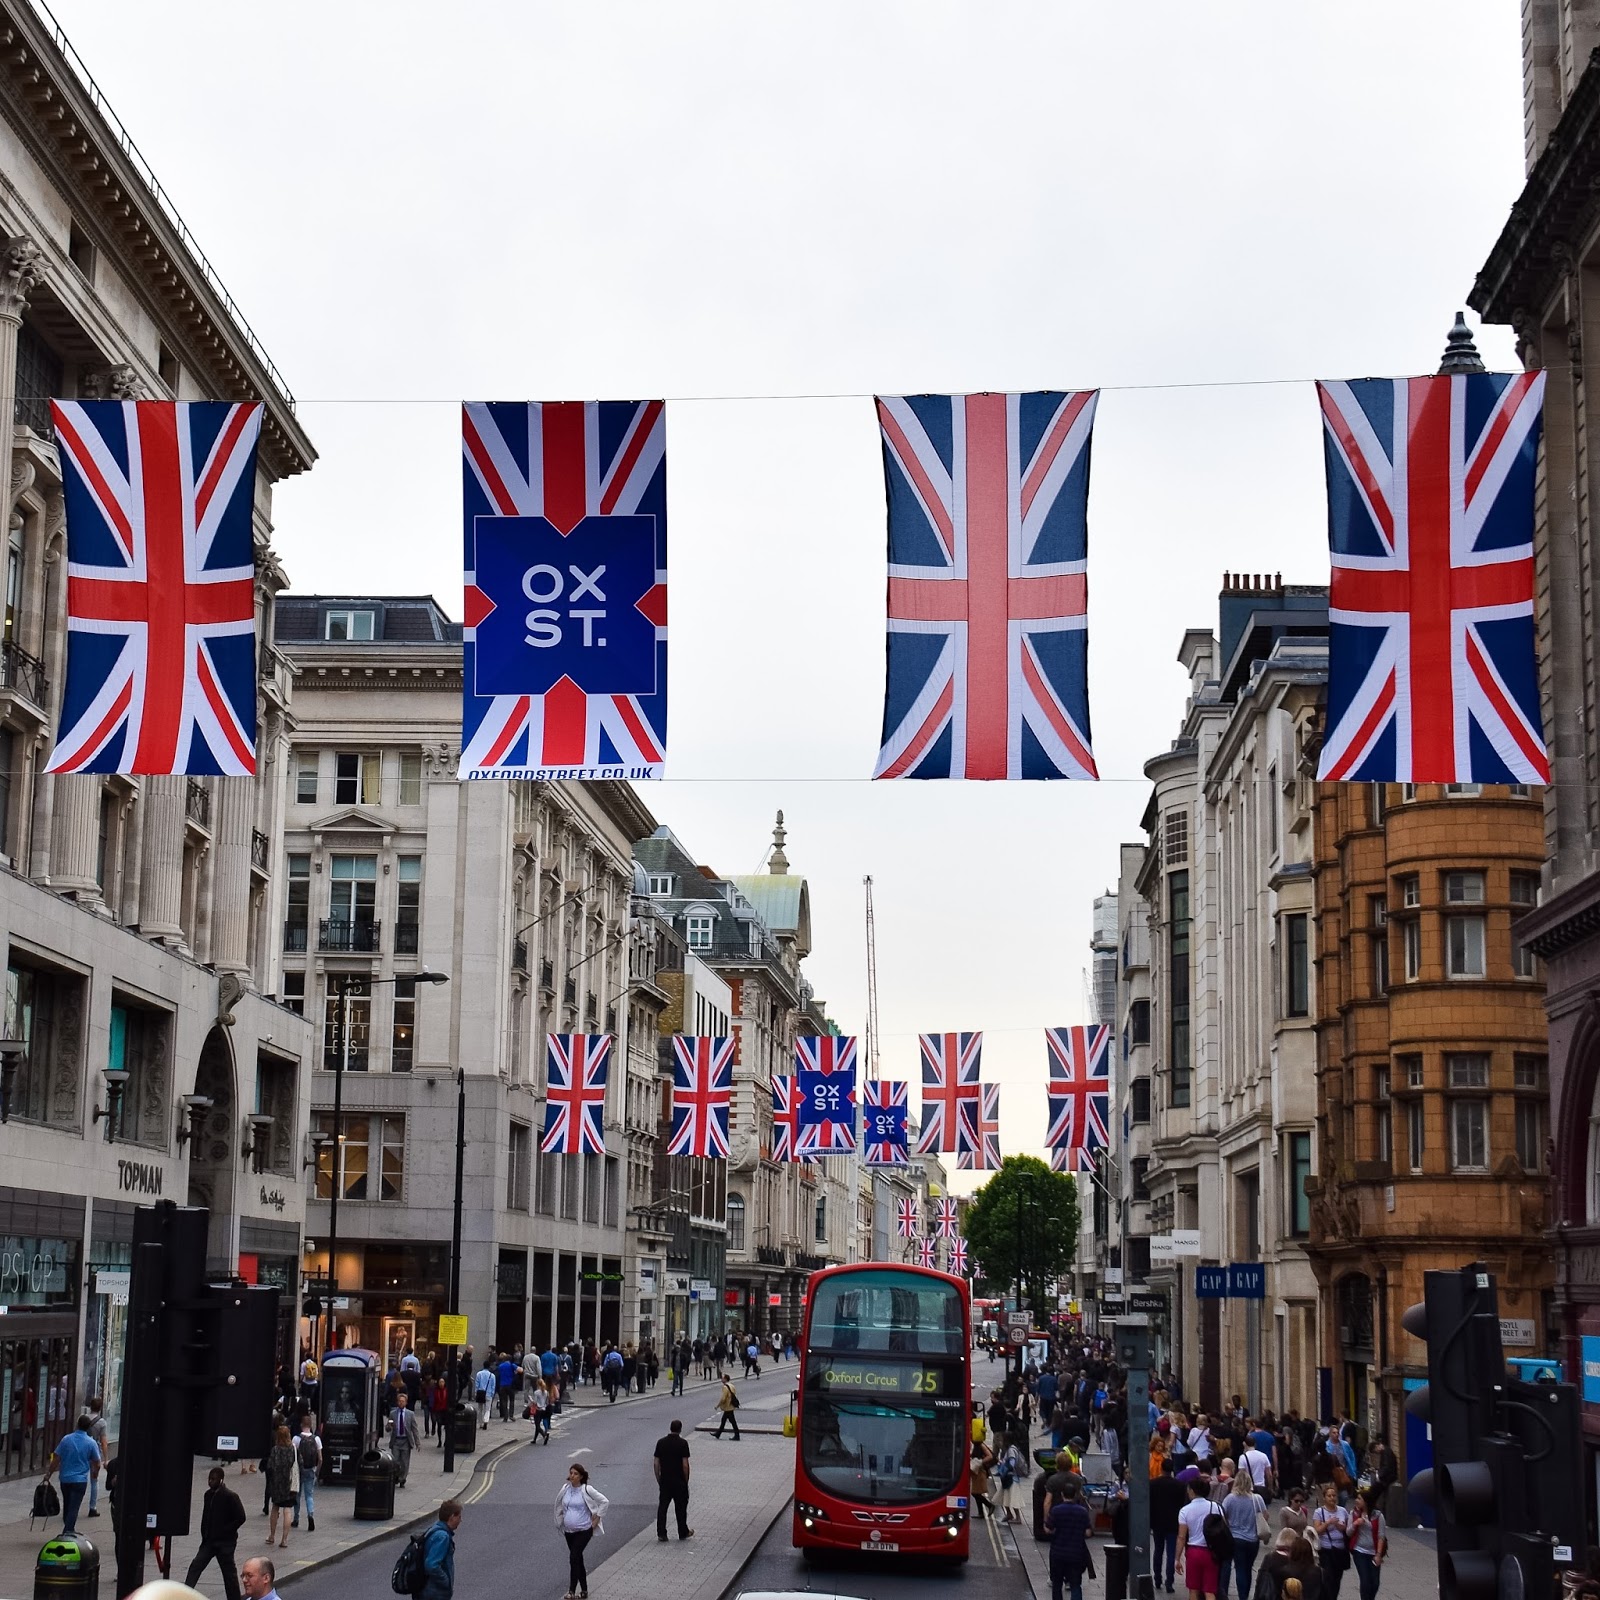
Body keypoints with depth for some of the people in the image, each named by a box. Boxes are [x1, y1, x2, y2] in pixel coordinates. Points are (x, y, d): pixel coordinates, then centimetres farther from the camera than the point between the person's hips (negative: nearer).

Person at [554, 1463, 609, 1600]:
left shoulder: (587, 1490, -12)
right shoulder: (565, 1489, 2)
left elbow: (605, 1502, -8)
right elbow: (560, 1506, 21)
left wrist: (597, 1518, -8)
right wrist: (561, 1521, 15)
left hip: (584, 1531, -6)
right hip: (569, 1531, 6)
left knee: (574, 1558, -17)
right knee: (578, 1560, 14)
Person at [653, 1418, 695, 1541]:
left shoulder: (661, 1442, 0)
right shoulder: (682, 1443, -12)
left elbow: (656, 1463, 2)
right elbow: (685, 1465, -13)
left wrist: (658, 1479, 12)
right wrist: (686, 1480, -1)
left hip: (665, 1480, 3)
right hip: (679, 1480, -3)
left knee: (662, 1507, 7)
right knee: (681, 1507, 10)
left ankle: (661, 1533, 2)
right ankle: (683, 1532, 19)